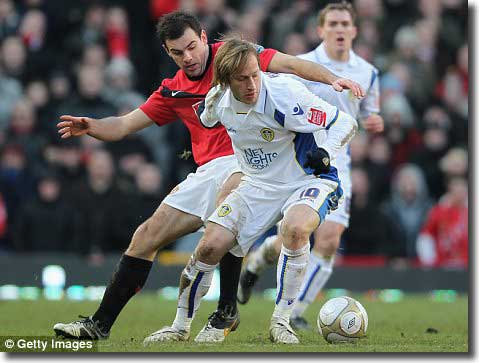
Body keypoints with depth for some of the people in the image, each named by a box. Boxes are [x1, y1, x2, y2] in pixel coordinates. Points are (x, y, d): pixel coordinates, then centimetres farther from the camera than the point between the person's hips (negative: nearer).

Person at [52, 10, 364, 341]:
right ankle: (100, 324, 13)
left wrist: (332, 79, -26)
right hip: (207, 171, 7)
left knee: (227, 194, -39)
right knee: (147, 236, 2)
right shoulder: (173, 91, 16)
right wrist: (90, 127, -4)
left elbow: (288, 64, -10)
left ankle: (227, 308, -30)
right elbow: (124, 125, 17)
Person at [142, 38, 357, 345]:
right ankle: (180, 327, 12)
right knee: (210, 246, -10)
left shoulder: (284, 94, -26)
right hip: (258, 185, 5)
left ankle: (281, 322, -21)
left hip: (307, 180, -5)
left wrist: (326, 152, -35)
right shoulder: (218, 99, -8)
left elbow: (346, 123, -20)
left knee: (295, 228, -37)